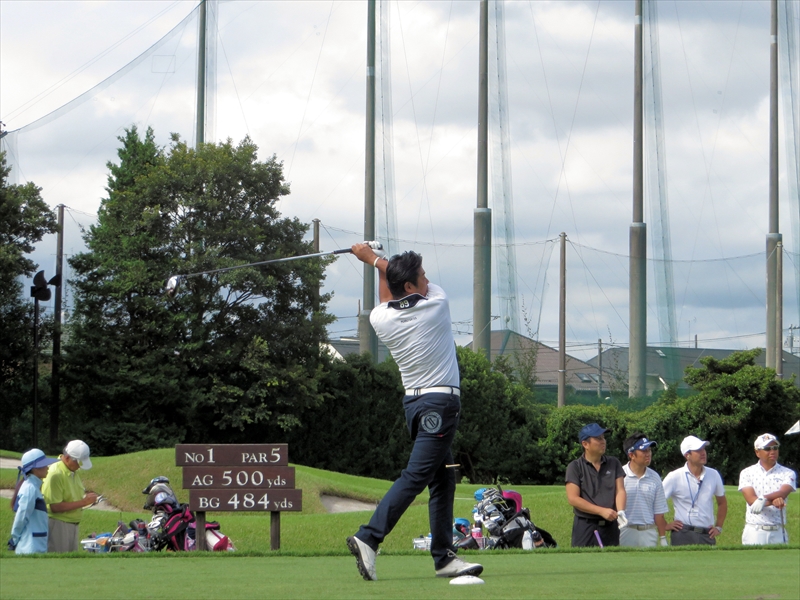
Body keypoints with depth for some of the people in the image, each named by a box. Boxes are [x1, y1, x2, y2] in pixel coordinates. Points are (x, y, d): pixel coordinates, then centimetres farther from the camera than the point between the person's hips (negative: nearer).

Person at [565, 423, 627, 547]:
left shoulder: (614, 464, 13)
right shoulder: (575, 467, 0)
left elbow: (620, 490, 4)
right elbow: (572, 498, -8)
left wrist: (620, 511, -17)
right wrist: (601, 511, -16)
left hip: (610, 526, 4)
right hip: (585, 527, -4)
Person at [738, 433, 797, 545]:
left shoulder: (787, 473, 6)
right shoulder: (747, 473, 6)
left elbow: (782, 493, -12)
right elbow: (751, 499, -8)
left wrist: (764, 499, -32)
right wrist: (773, 501, -26)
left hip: (778, 532, 1)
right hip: (754, 531, -1)